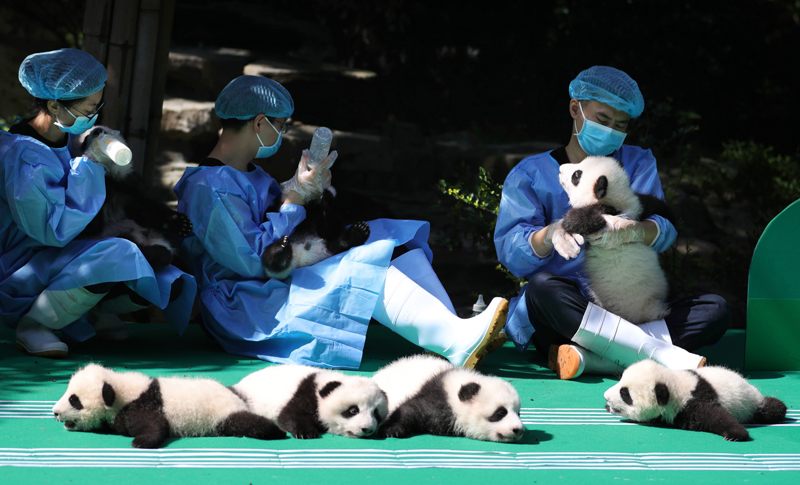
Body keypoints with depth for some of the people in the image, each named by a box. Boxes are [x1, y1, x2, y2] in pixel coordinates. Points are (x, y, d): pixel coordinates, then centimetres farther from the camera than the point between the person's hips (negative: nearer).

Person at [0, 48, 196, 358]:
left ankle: (98, 311, 19)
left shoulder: (64, 138, 4)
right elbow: (56, 233, -26)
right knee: (117, 256, -35)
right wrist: (90, 166, -25)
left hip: (59, 256, 8)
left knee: (170, 284, -7)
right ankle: (33, 326, -16)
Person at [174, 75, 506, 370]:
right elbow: (252, 261, -23)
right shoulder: (208, 186, -16)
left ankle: (456, 346, -21)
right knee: (365, 270, -29)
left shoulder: (249, 174, 18)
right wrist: (296, 197, -14)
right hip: (241, 309, -10)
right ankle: (457, 342, -32)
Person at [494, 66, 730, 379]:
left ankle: (589, 356, -37)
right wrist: (550, 234, -31)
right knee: (543, 286, -36)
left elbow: (664, 228, -3)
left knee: (716, 310, -21)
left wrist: (633, 231, -29)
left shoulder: (637, 164, 16)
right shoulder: (530, 175, 8)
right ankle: (661, 354, -40)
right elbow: (510, 250, -8)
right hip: (560, 321, -3)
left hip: (631, 312, 3)